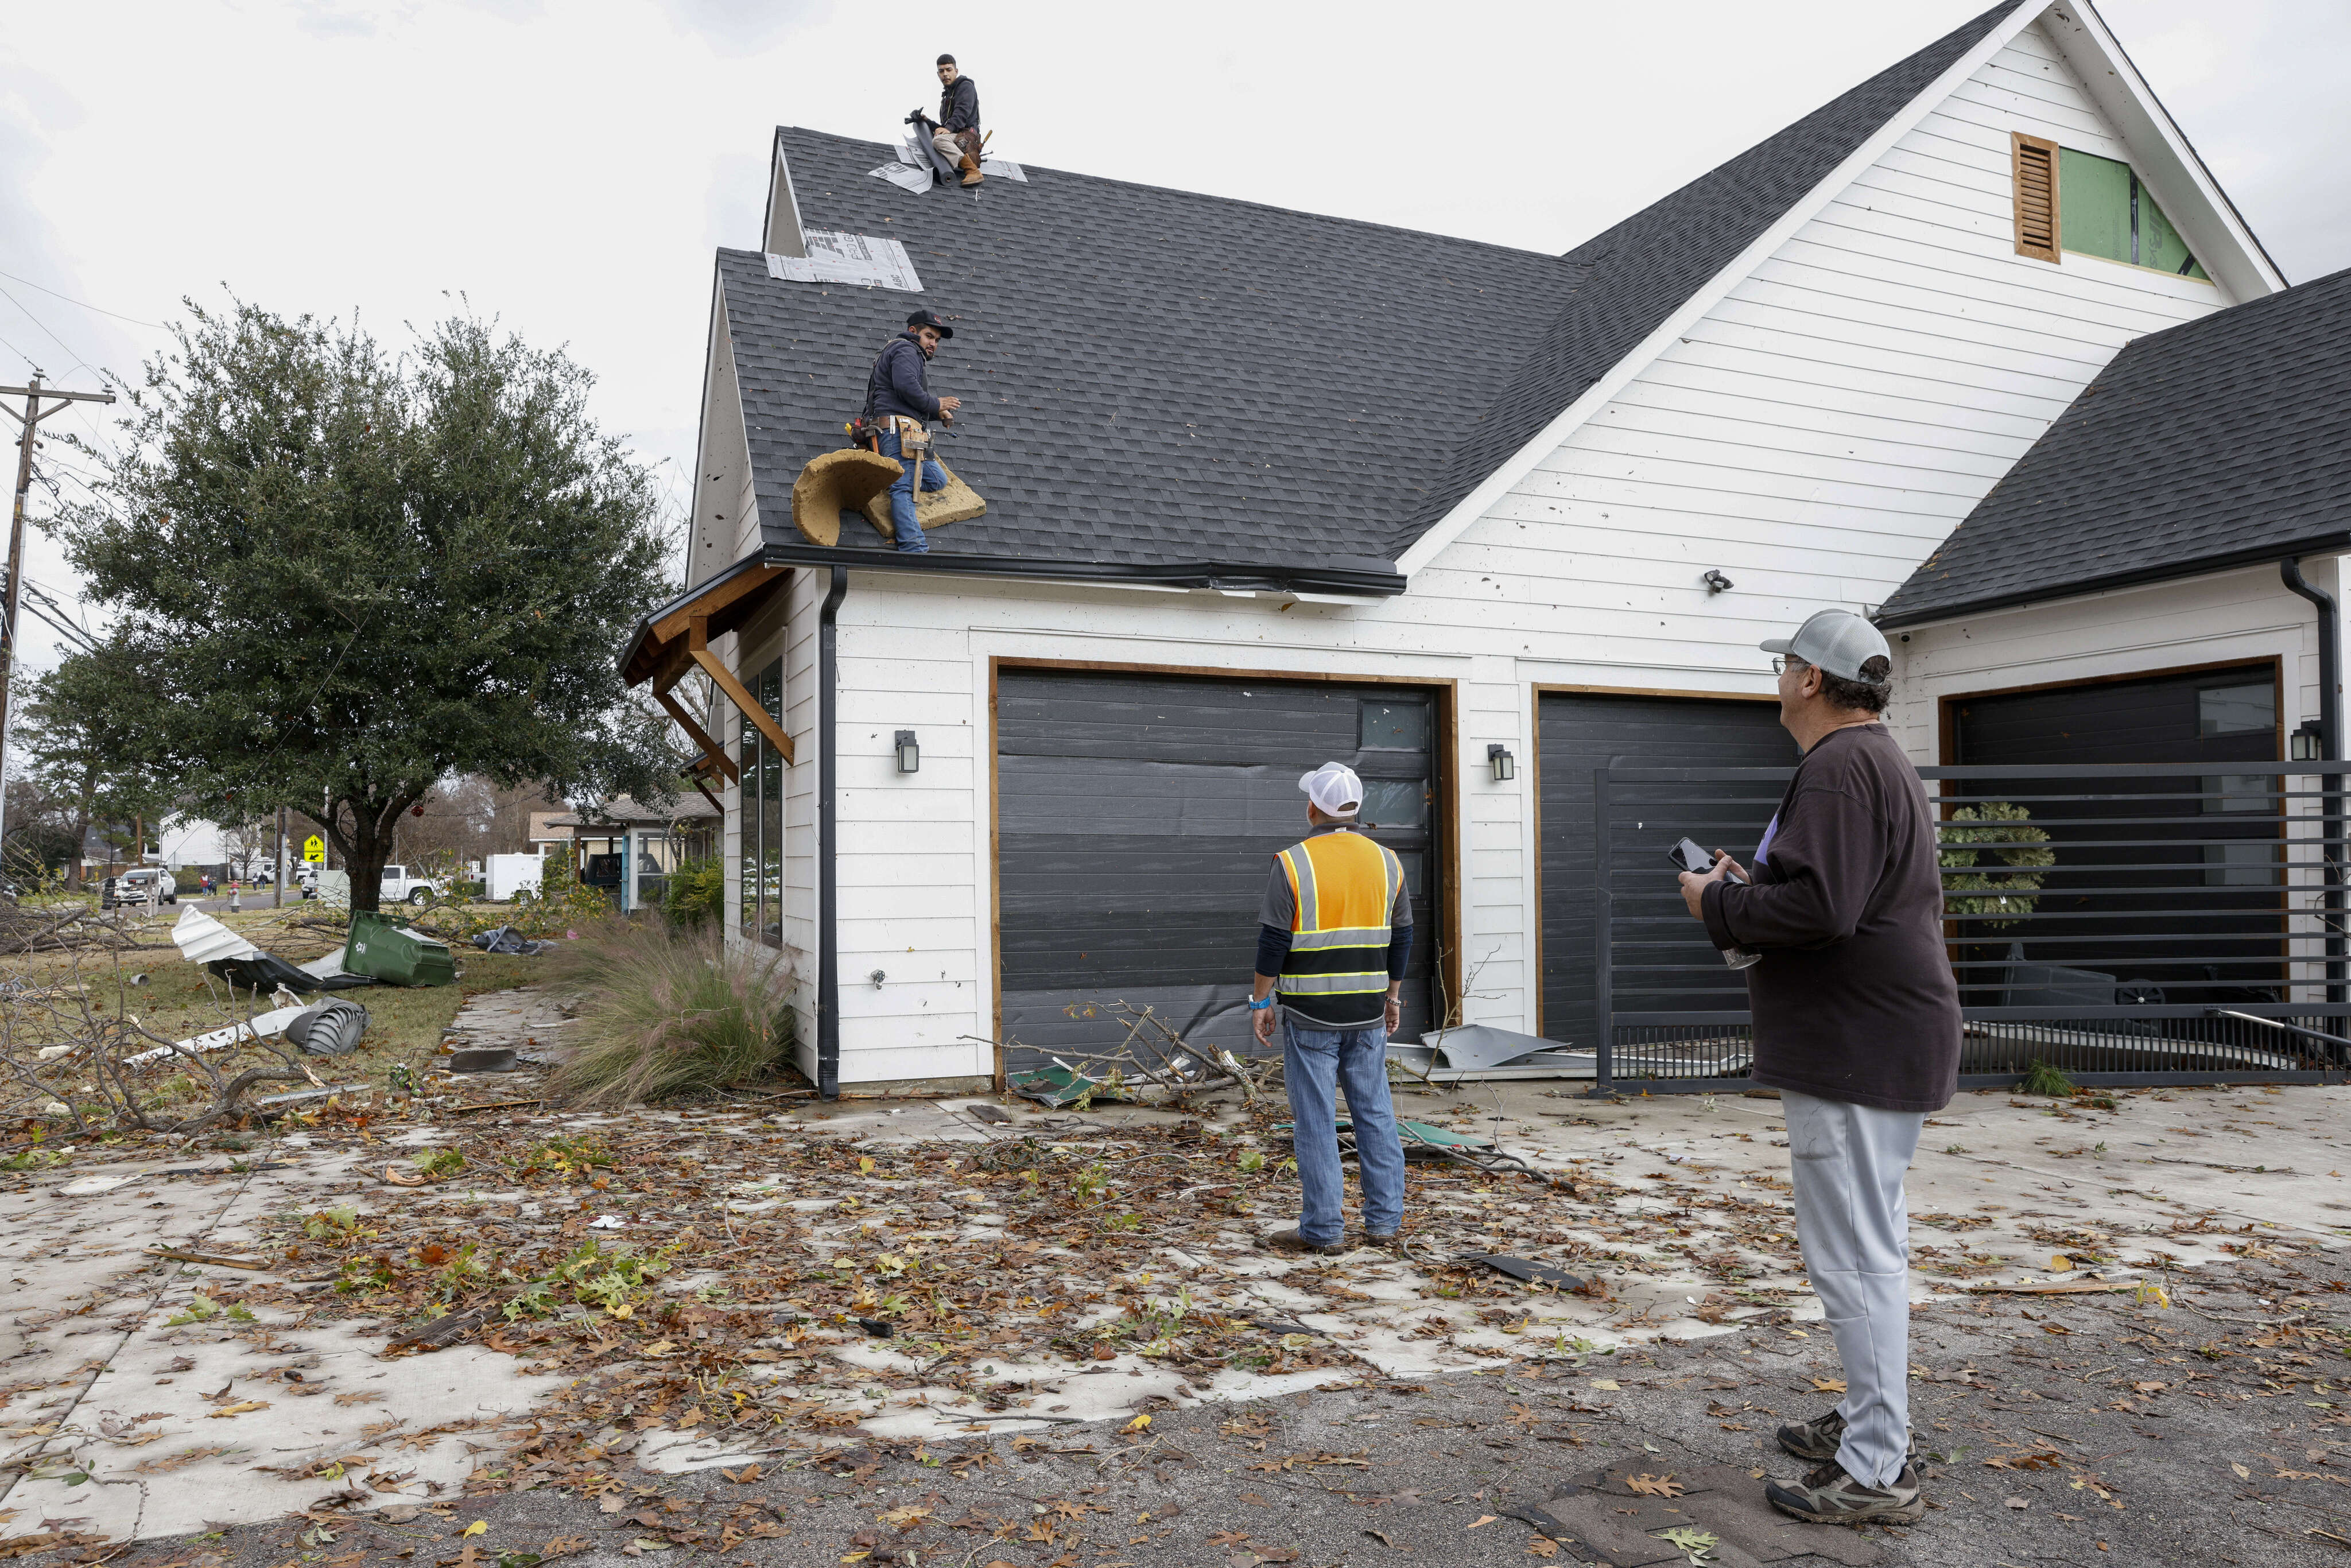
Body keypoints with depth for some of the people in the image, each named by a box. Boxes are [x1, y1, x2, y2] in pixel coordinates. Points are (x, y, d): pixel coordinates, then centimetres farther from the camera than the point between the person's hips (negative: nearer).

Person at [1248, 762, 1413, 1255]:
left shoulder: (1293, 864, -11)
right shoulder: (1386, 861, 4)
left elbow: (1273, 942, -11)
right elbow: (1401, 938, 10)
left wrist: (1260, 1001, -1)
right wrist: (1393, 996, 20)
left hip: (1310, 1013, -4)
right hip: (1367, 1012, 4)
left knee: (1316, 1118, 2)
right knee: (1375, 1112, 12)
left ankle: (1323, 1229, 7)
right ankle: (1384, 1221, 16)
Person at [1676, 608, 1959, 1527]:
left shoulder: (1839, 769, -17)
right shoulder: (1877, 762, 19)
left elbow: (1818, 905, -28)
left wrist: (1718, 906, -13)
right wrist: (1747, 890, 12)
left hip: (1855, 1053, -11)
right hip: (1873, 1047, 11)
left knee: (1854, 1257, -5)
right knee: (1868, 1249, 20)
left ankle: (1877, 1475, 3)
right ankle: (1870, 1424, 33)